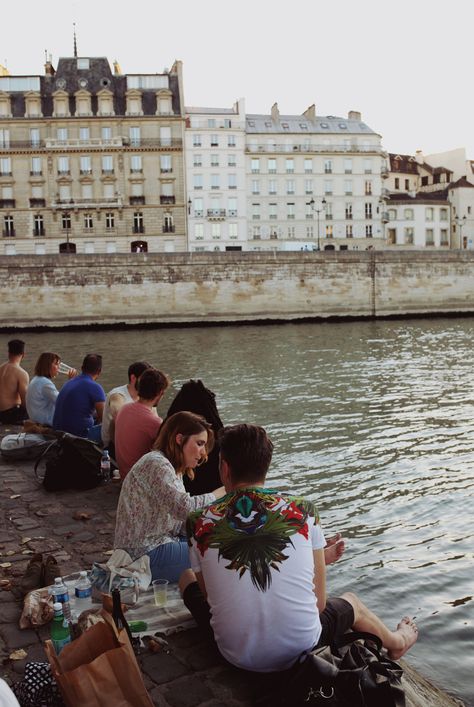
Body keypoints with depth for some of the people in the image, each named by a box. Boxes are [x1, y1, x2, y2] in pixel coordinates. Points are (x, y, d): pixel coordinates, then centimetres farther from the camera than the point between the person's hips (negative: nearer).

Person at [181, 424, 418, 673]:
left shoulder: (199, 523, -9)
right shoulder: (304, 511, -8)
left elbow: (209, 596, 3)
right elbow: (320, 602, -3)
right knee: (350, 601, 33)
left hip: (237, 658, 0)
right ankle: (396, 642, 61)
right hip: (301, 649, 1)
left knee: (187, 577, 26)